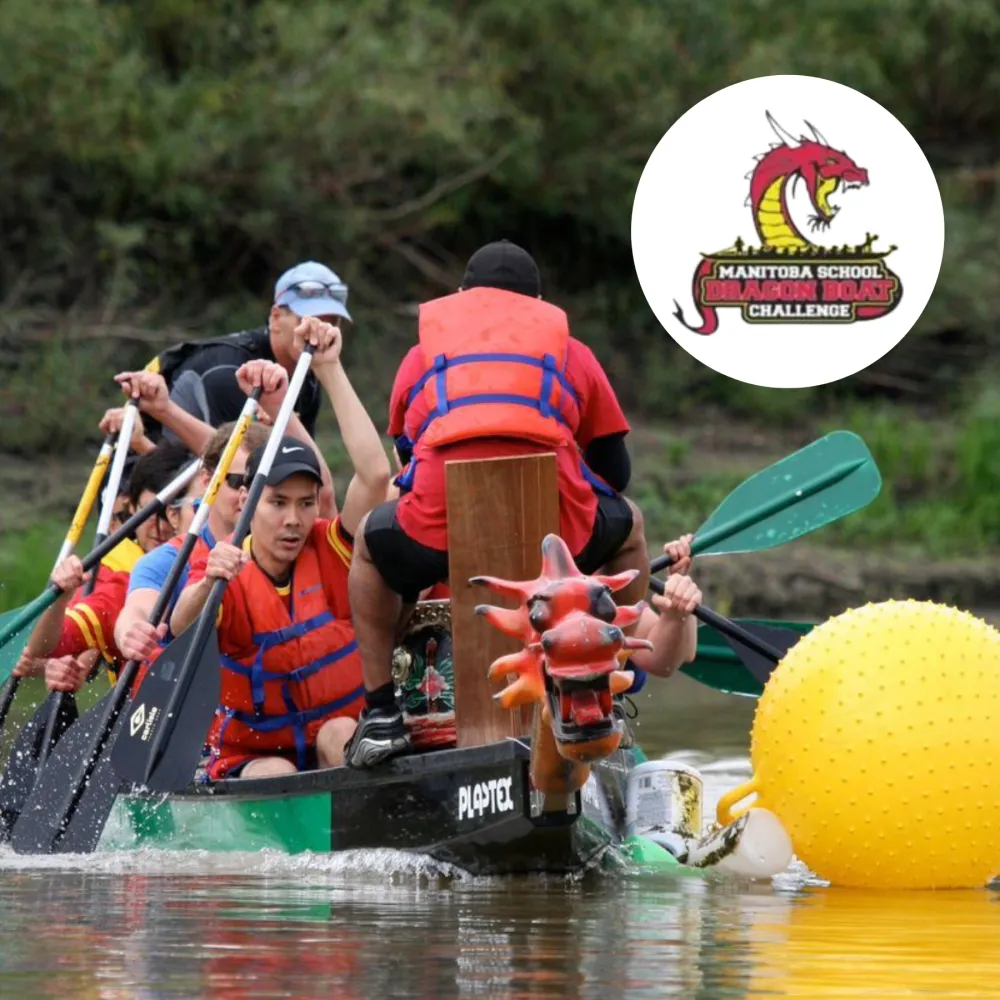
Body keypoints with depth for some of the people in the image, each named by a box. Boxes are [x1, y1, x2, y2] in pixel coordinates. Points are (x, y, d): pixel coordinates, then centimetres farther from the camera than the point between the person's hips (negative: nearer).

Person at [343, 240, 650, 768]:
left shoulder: (424, 352, 31)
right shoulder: (570, 351, 28)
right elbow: (615, 471, 32)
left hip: (439, 525, 0)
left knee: (373, 544, 35)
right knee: (628, 527, 34)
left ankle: (379, 713, 26)